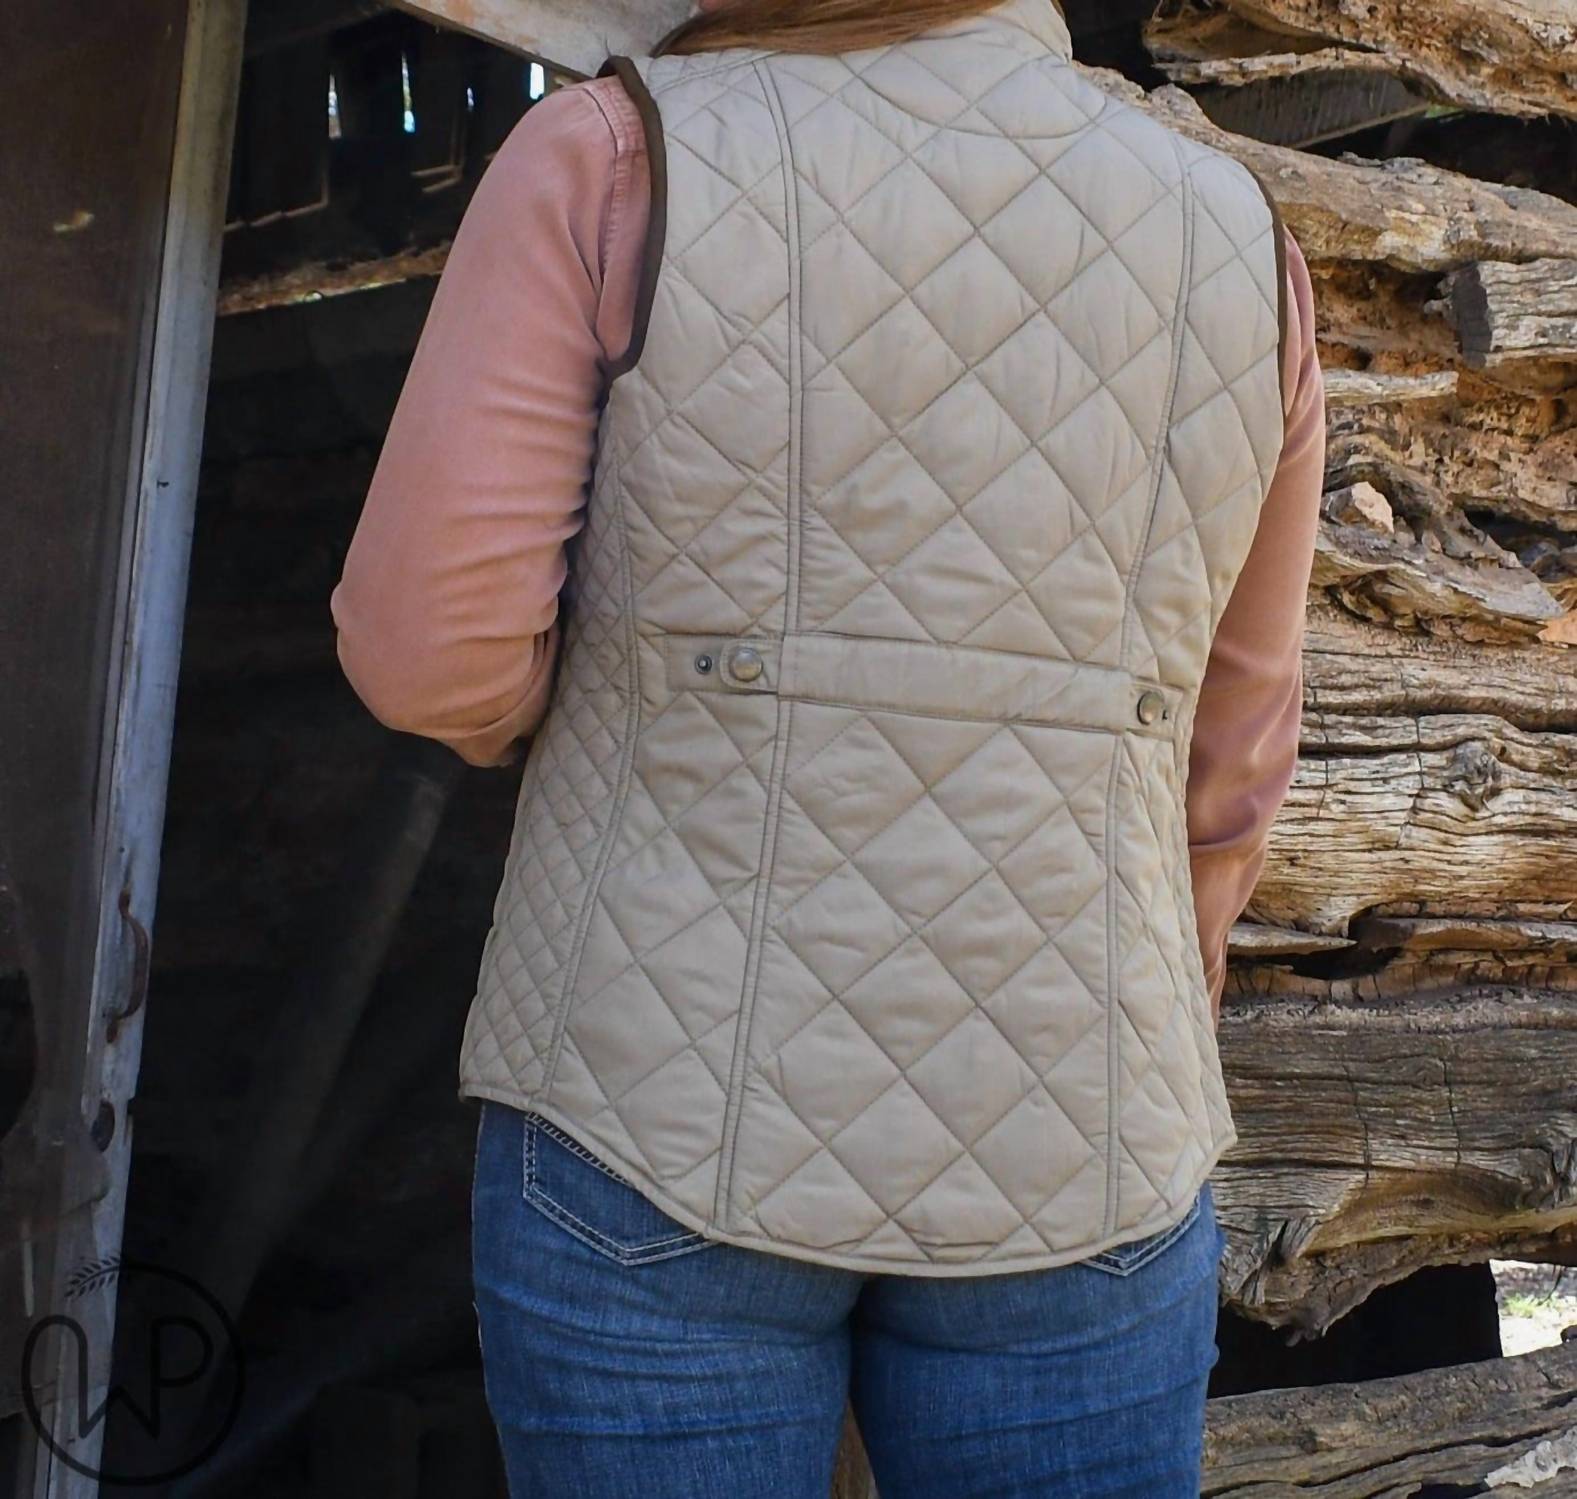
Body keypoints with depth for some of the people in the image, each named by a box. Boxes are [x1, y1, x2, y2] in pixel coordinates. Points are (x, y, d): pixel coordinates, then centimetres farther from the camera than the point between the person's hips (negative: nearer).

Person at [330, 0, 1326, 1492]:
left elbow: (429, 636, -11)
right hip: (1064, 1175, 3)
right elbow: (1224, 752, 11)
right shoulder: (1233, 246, 4)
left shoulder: (611, 162, -6)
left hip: (659, 1129, -2)